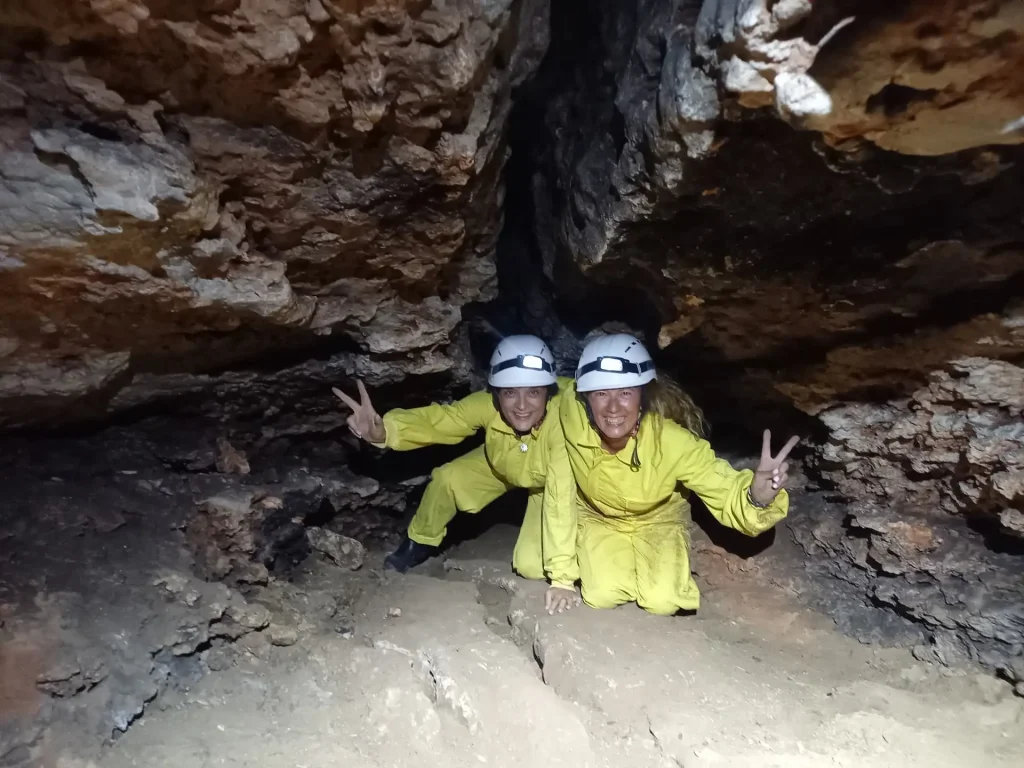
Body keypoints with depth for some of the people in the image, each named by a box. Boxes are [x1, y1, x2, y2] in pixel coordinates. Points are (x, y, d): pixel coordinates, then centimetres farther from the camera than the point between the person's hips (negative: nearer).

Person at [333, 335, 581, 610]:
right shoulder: (488, 404, -32)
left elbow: (561, 496, -44)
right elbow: (439, 420, -31)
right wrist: (382, 430, -51)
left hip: (548, 481, -3)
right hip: (502, 464, 3)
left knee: (530, 565, -16)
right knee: (447, 478, -16)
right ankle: (420, 542, 13)